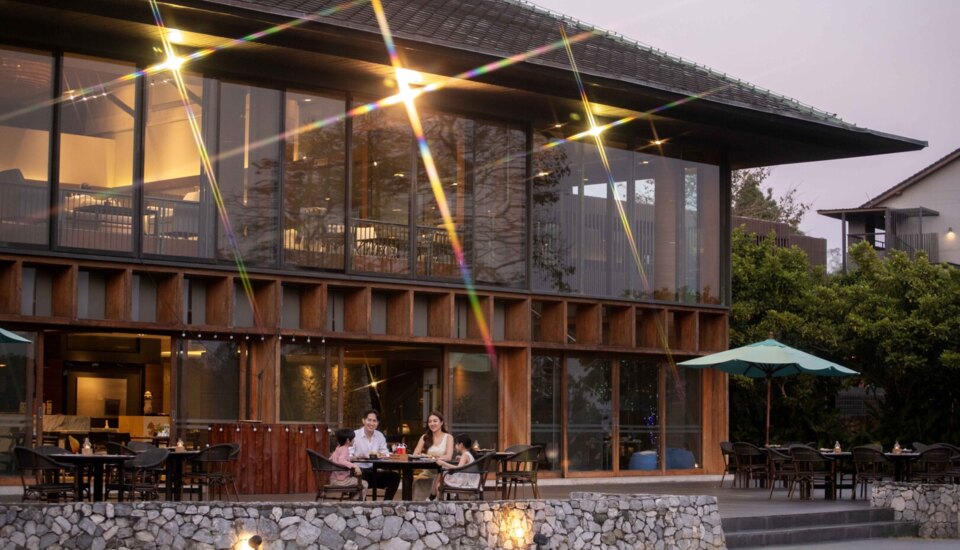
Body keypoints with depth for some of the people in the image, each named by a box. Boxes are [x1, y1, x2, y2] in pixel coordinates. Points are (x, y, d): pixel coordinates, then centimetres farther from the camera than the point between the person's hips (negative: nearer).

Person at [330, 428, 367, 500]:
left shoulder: (337, 449, 11)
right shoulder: (345, 449, -16)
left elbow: (331, 459, 22)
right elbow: (341, 461, -34)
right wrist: (354, 466, -42)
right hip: (342, 480, -9)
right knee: (364, 484, 0)